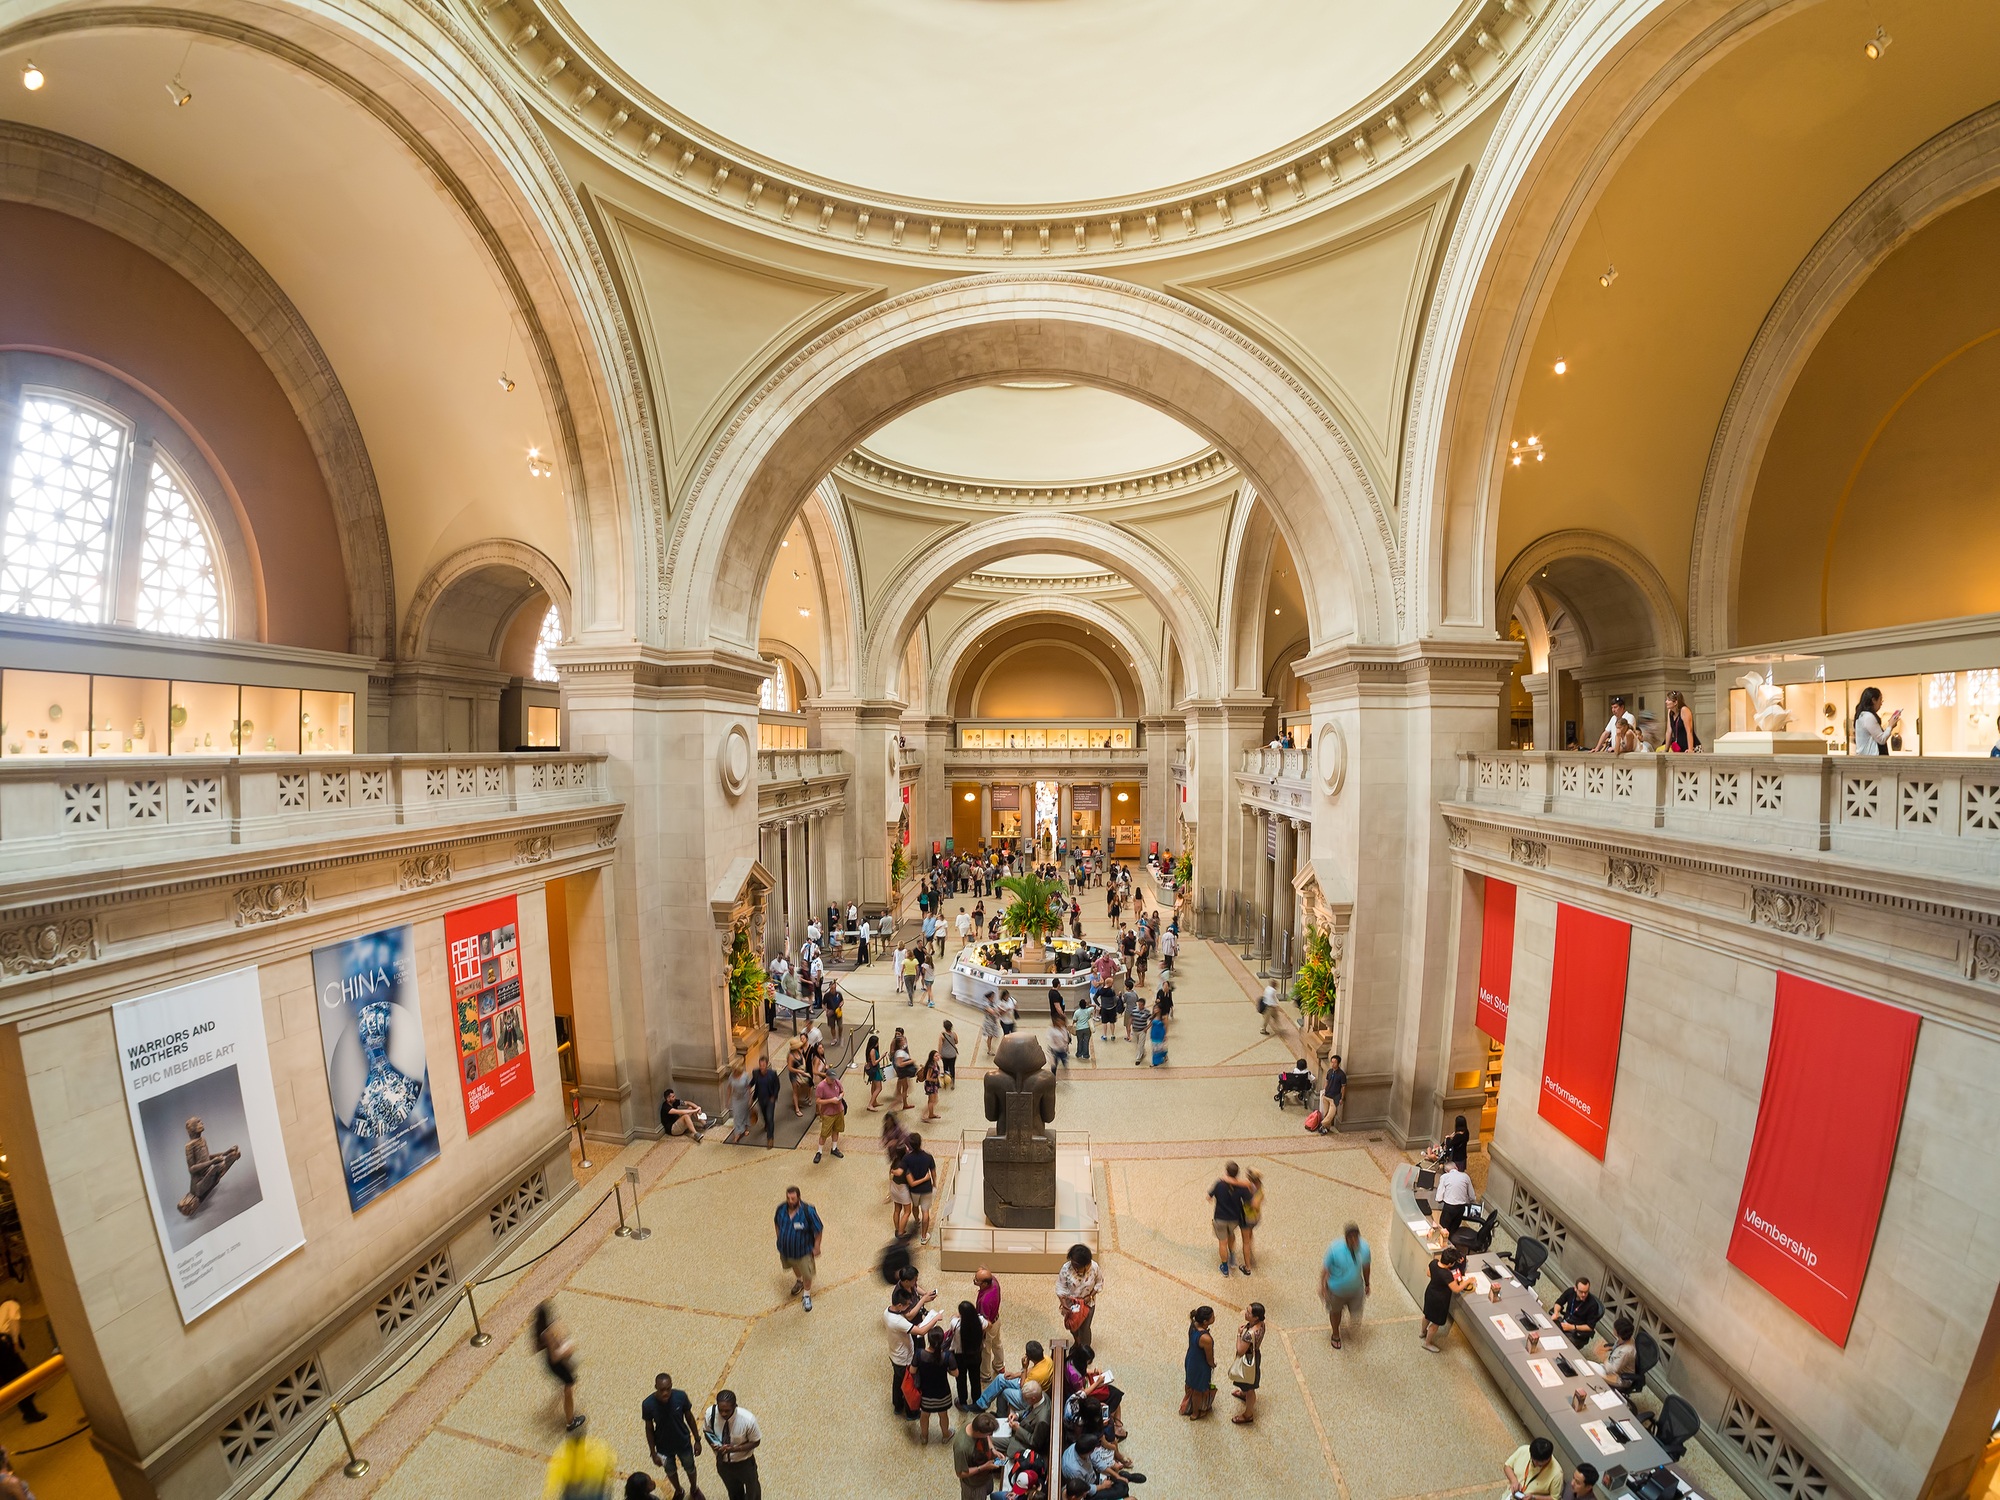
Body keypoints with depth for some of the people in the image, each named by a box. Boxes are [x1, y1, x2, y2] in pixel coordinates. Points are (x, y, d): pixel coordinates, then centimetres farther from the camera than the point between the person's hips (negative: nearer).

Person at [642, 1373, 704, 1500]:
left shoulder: (681, 1396, -29)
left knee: (690, 1468, 25)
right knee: (671, 1471, 27)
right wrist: (653, 1453, -5)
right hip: (664, 1447, 0)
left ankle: (694, 1489, 56)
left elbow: (689, 1418, -12)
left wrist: (697, 1440, -5)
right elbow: (649, 1429, -11)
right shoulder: (648, 1404, -30)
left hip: (684, 1443, 0)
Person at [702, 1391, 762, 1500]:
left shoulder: (748, 1419, -36)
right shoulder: (710, 1413, -28)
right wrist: (713, 1443, -27)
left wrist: (734, 1449, -34)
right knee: (733, 1490, 31)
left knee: (752, 1488, 28)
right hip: (722, 1462, 2)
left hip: (744, 1462, -2)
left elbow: (755, 1442, -21)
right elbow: (706, 1431, -7)